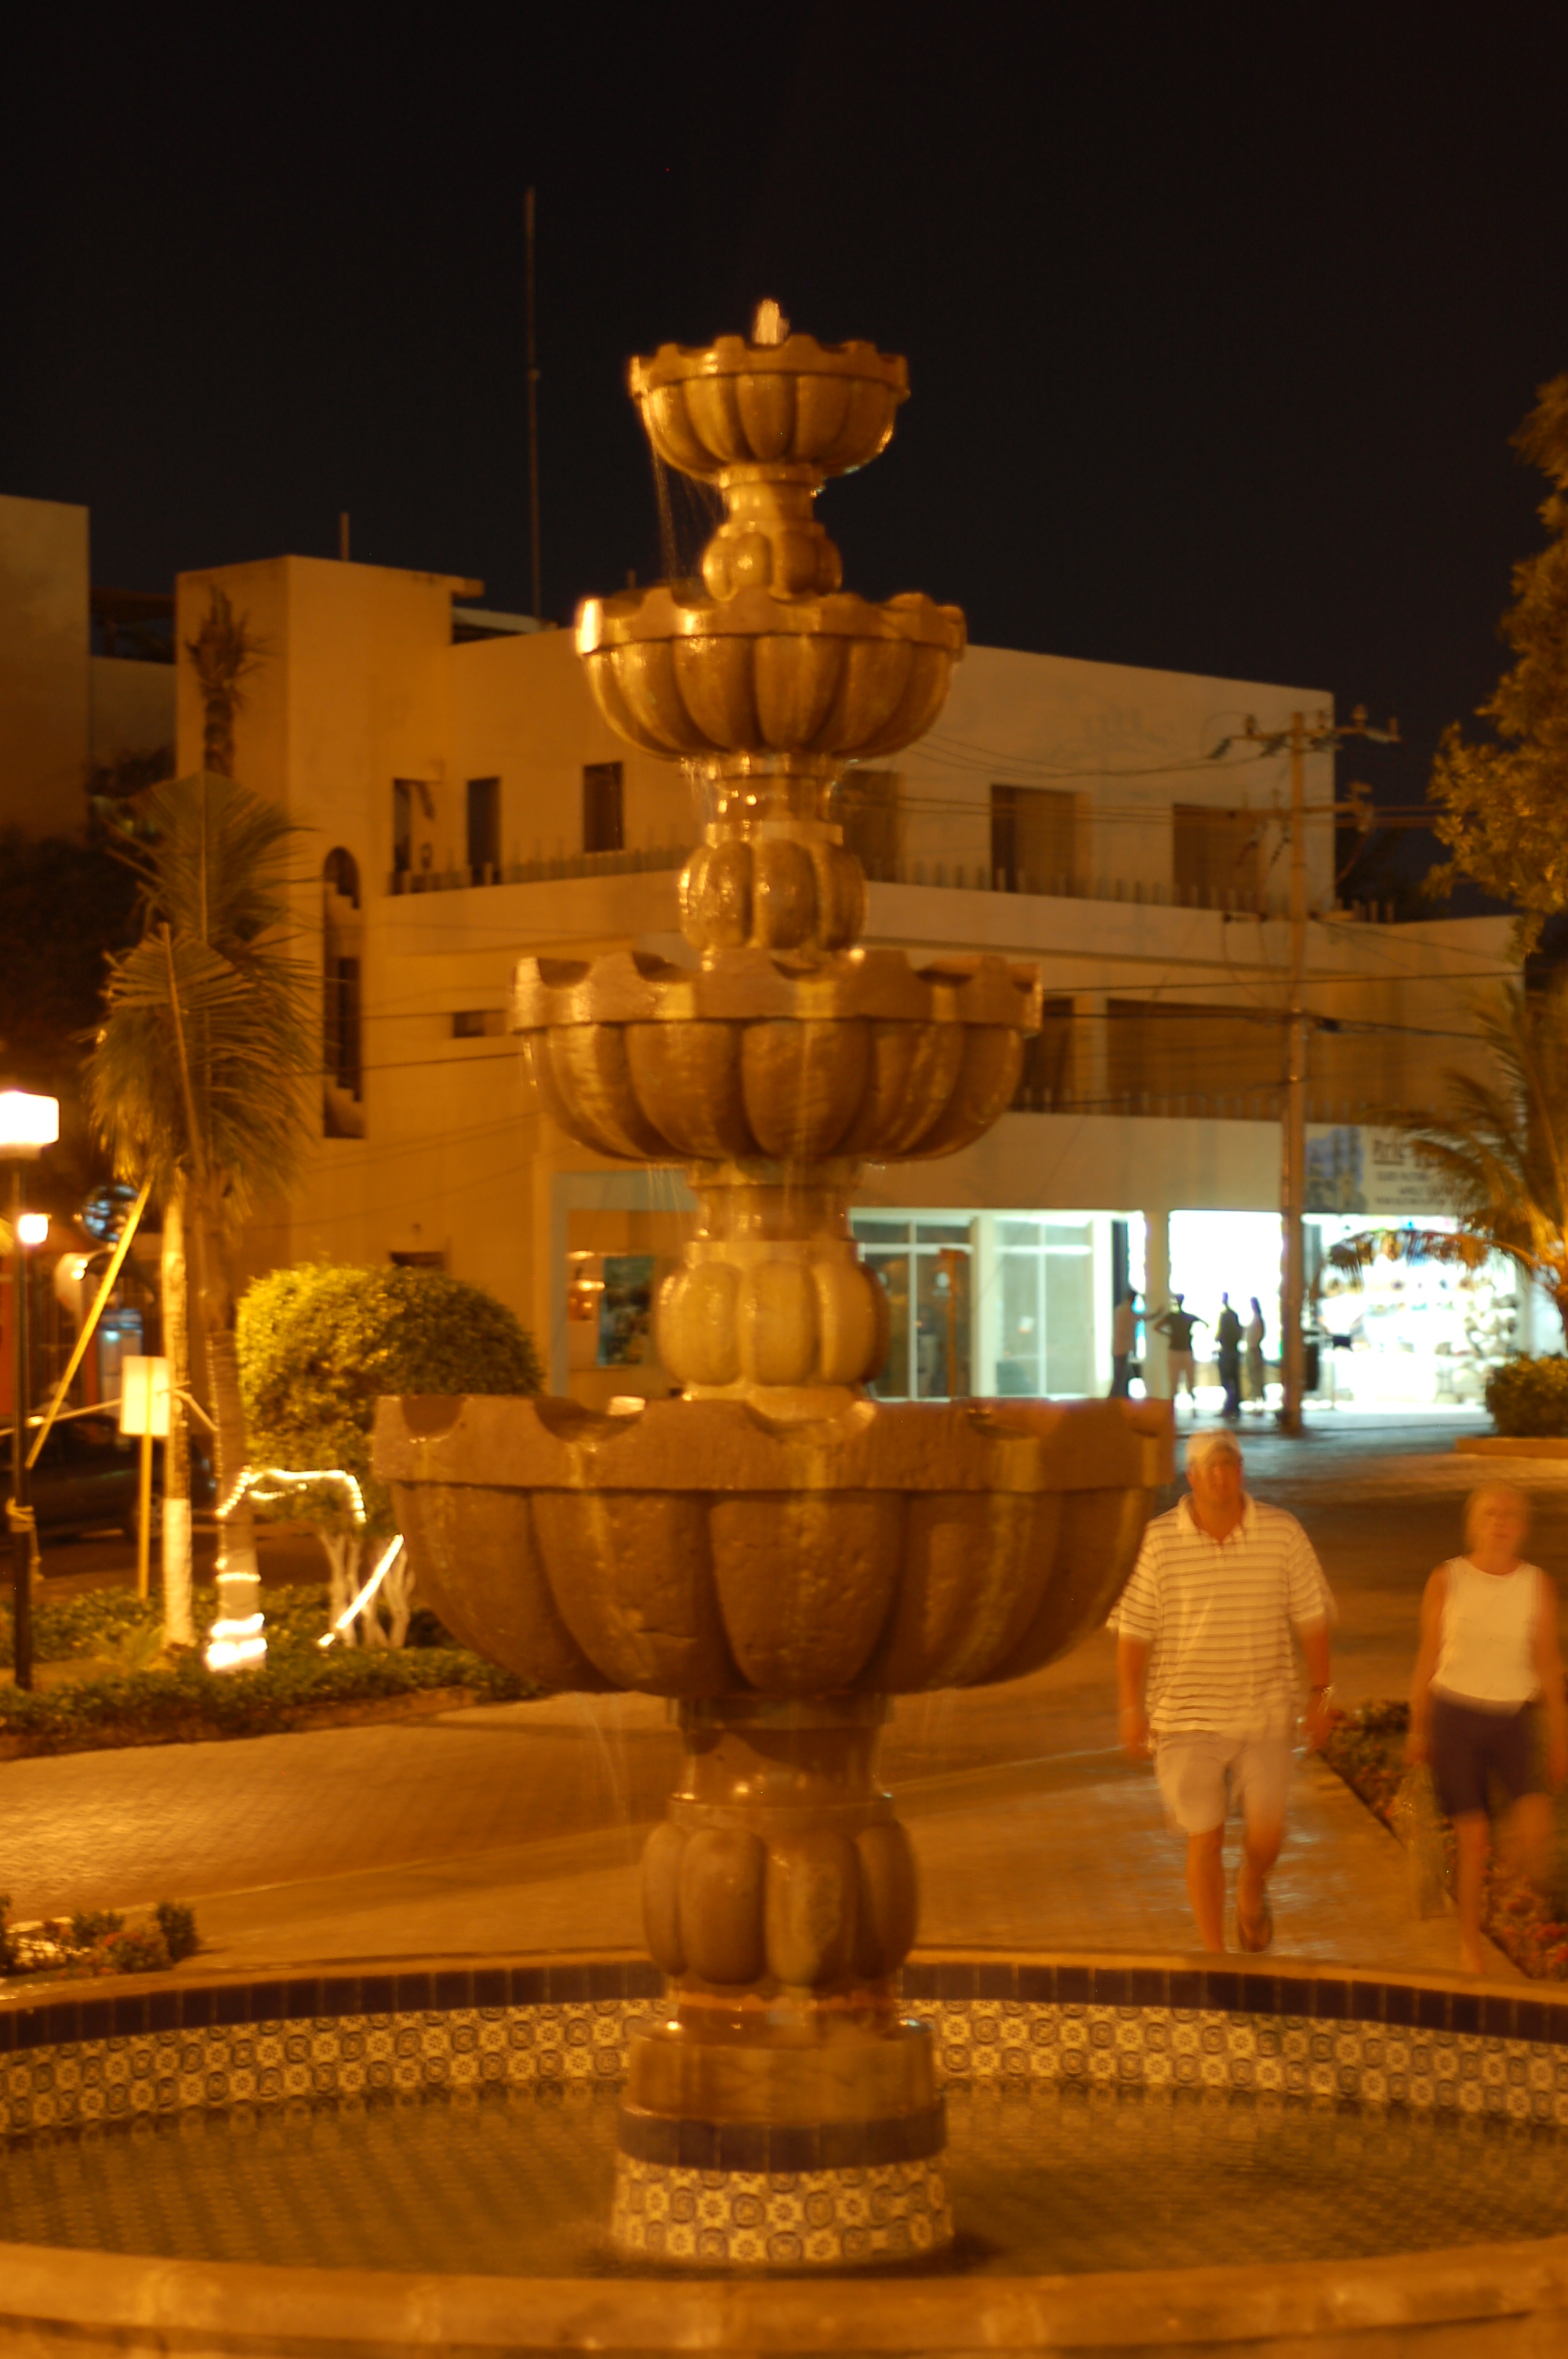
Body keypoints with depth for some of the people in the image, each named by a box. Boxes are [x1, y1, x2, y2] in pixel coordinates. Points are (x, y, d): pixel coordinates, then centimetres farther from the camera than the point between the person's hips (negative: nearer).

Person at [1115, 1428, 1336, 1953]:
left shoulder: (1282, 1533, -2)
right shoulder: (1157, 1541, -6)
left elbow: (1311, 1617, 6)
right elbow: (1133, 1630, -2)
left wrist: (1320, 1693, 4)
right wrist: (1132, 1708, -6)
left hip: (1264, 1714, 1)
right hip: (1187, 1717, -1)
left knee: (1266, 1833, -2)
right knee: (1204, 1838, 1)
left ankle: (1251, 1891, 33)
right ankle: (1213, 1954, 14)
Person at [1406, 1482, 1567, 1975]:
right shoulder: (1447, 1581, -3)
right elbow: (1428, 1657, 5)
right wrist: (1418, 1729, 9)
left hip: (1513, 1718, 1)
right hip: (1454, 1715, -1)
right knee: (1473, 1837, -1)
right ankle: (1469, 1945, 16)